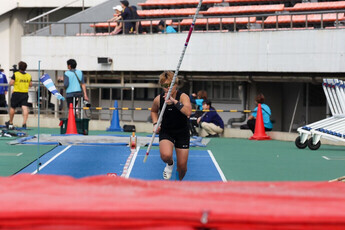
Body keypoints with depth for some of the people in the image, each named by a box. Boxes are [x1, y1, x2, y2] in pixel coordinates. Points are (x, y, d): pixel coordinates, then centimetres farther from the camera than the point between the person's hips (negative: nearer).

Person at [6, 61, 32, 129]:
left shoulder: (15, 74, -9)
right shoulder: (29, 75, 2)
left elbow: (10, 83, -10)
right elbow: (30, 85, 10)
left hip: (16, 93, -2)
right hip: (25, 93, 2)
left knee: (12, 108, 14)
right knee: (25, 108, -6)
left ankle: (10, 123, 26)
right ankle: (24, 123, -19)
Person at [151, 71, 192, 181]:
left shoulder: (183, 97, -18)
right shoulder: (158, 99, -9)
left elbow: (188, 112, -37)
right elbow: (154, 111, 13)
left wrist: (174, 101, -46)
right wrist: (155, 124, -4)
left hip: (182, 132, -1)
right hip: (166, 131, 1)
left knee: (182, 166, 1)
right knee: (165, 155, -30)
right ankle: (170, 164, 8)